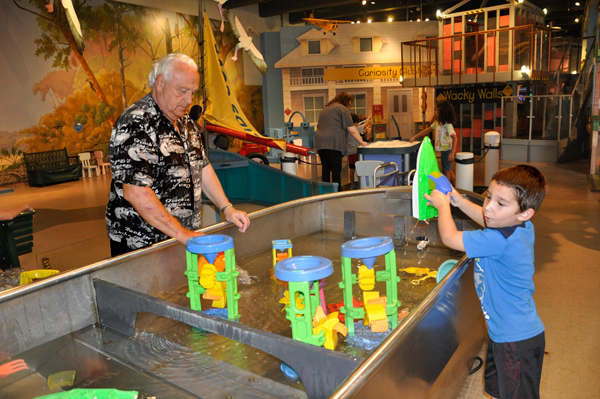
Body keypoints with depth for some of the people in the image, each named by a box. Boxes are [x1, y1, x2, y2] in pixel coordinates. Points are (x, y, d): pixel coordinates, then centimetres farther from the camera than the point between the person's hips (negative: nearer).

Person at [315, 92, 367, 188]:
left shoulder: (326, 108, 27)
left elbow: (319, 126, 35)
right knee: (336, 170, -5)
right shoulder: (343, 109, 3)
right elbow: (352, 130, -1)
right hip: (334, 142, -7)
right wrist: (361, 142, 9)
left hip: (320, 141, 7)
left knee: (325, 169, 9)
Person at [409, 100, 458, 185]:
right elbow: (427, 130, 16)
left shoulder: (447, 125, -22)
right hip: (443, 149, 9)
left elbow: (455, 138, -26)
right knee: (448, 170, 21)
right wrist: (415, 137, 14)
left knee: (446, 171, 0)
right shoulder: (437, 122, 6)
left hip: (447, 149, -9)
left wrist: (452, 153, -33)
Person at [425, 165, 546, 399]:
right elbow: (486, 220, 17)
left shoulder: (499, 241, -33)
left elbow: (449, 237, -25)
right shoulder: (524, 229, -4)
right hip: (505, 333, 10)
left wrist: (443, 205, -8)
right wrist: (459, 201, 10)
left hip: (516, 341, -10)